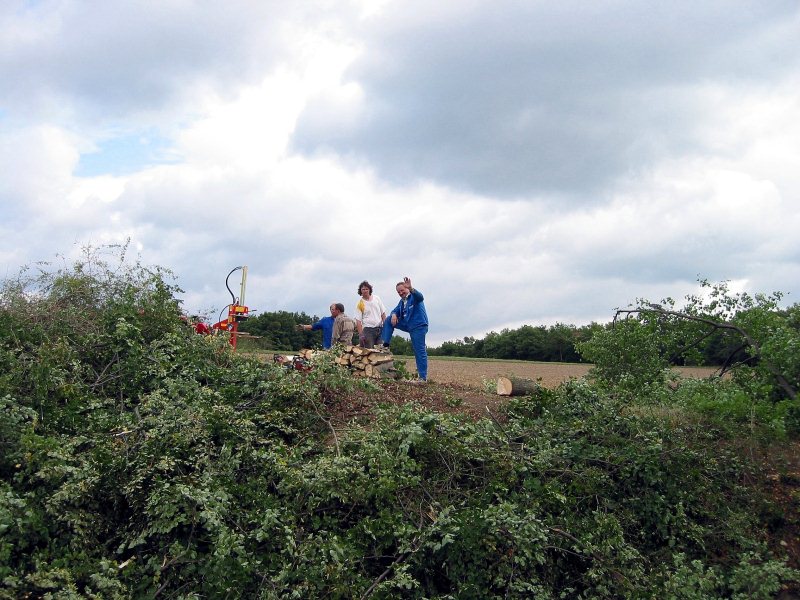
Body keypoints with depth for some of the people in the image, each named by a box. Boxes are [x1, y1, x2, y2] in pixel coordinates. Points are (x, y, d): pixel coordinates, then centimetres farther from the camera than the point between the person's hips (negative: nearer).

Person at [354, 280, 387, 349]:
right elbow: (358, 321, -4)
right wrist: (361, 334, -12)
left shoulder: (376, 299, 9)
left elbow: (383, 313, 13)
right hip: (368, 329, -3)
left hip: (379, 328, 3)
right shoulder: (360, 304, -1)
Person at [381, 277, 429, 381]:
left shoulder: (414, 296, -10)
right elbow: (396, 310, 16)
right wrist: (394, 314, -12)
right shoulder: (402, 301, 14)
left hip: (418, 326, -8)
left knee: (419, 351, -8)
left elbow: (420, 297, -33)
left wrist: (411, 288, -55)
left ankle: (423, 377, -4)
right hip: (407, 325, 8)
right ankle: (385, 344, 2)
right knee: (388, 320, 3)